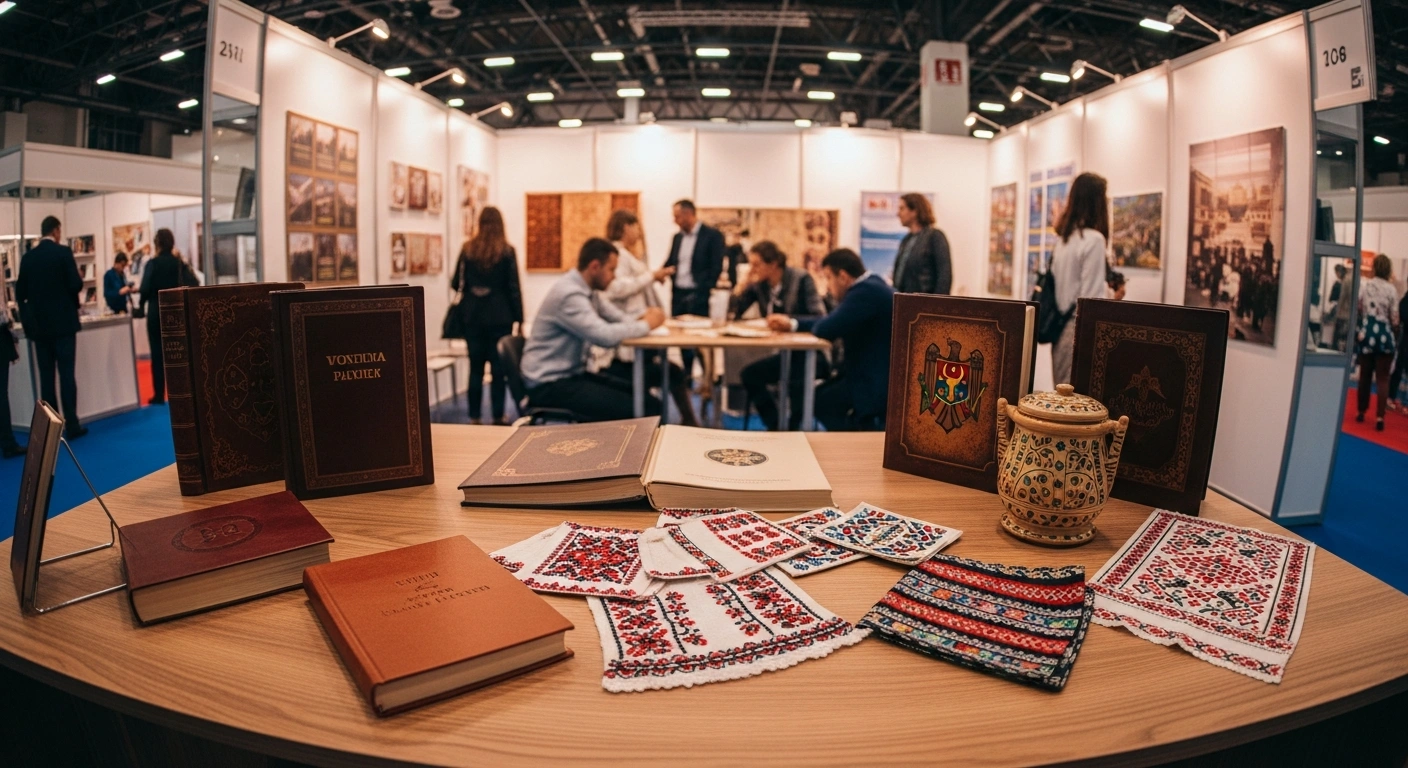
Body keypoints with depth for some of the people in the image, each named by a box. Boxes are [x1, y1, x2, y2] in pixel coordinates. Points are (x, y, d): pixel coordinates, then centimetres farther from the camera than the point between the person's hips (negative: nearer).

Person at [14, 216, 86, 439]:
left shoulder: (28, 257, 7)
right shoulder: (63, 252, -7)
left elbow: (20, 292, 8)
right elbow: (76, 285, -13)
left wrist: (28, 319, 23)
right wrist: (78, 283, 9)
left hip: (39, 324, 4)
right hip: (63, 322, -4)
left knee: (46, 376, 7)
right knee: (66, 374, -3)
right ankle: (71, 425, -3)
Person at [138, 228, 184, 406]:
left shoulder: (153, 263, -10)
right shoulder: (179, 263, 3)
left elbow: (145, 288, -13)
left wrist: (142, 306, 2)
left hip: (157, 312, -3)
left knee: (157, 353, 1)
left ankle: (159, 395, 2)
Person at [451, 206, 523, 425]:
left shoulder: (468, 248, 3)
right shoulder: (507, 251, -4)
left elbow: (456, 283, 5)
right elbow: (514, 287, -5)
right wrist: (519, 319, 0)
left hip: (473, 315, 2)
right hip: (499, 315, -2)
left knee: (476, 367, 7)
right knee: (498, 367, 2)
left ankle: (475, 416, 9)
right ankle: (497, 416, 4)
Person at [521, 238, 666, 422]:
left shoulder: (588, 290, 8)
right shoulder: (569, 294, -22)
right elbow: (605, 336, -31)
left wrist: (642, 319, -10)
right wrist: (646, 325, -17)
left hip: (573, 374, 9)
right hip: (550, 384, -9)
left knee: (648, 402, -2)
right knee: (633, 410, -20)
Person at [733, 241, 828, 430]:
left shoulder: (801, 279, -13)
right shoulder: (758, 283, 3)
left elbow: (820, 319, -20)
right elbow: (734, 312, 0)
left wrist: (788, 319, -31)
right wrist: (746, 283, -9)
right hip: (787, 351, 7)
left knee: (796, 383, -34)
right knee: (749, 374, -8)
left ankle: (794, 430, -12)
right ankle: (776, 426, 5)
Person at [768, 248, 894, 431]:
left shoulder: (866, 291, -22)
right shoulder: (869, 286, 10)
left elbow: (827, 330, -23)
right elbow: (834, 321, 18)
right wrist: (791, 323, 15)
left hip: (880, 383, -10)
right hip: (876, 373, 10)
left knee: (820, 400, -3)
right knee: (821, 393, 13)